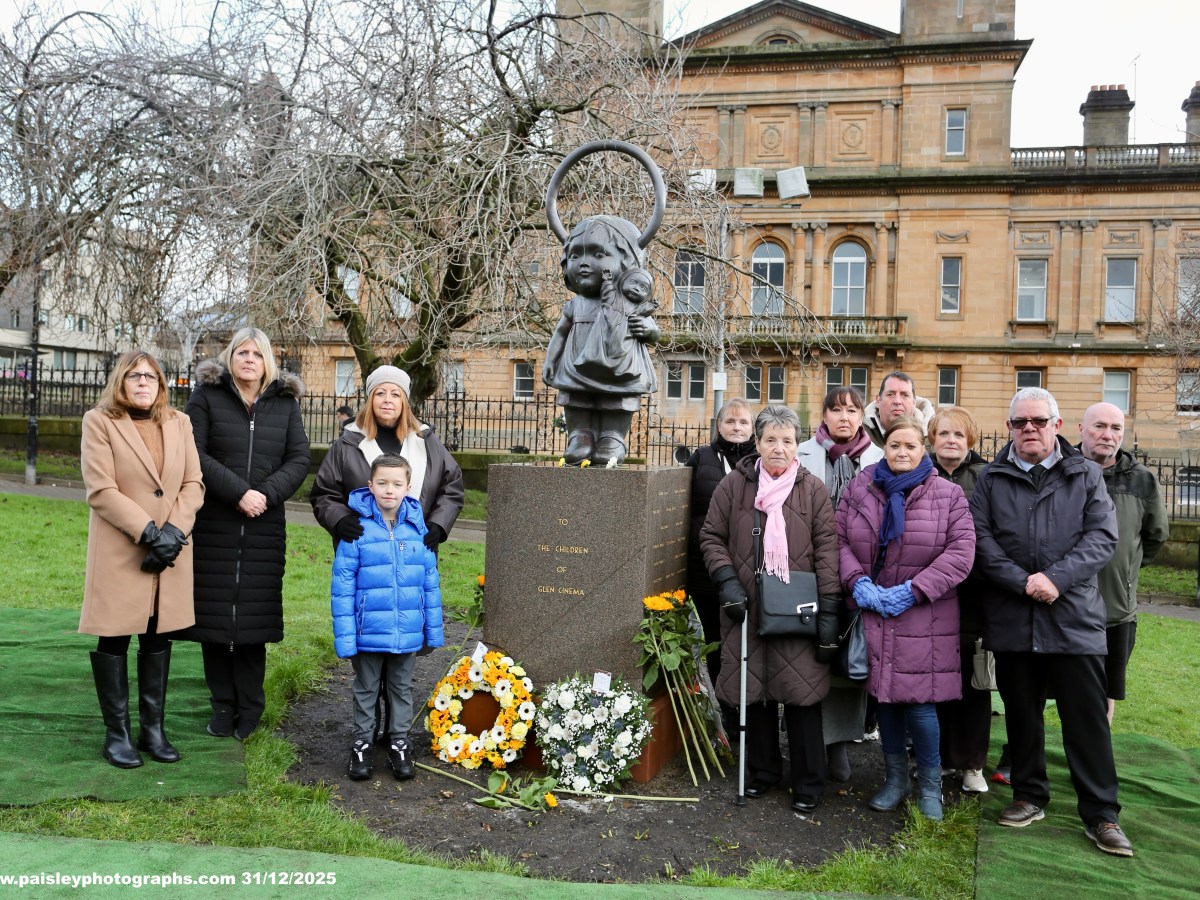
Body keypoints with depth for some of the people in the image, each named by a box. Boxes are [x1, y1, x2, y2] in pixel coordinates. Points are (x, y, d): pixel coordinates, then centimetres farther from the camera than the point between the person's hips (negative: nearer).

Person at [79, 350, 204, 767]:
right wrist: (149, 531, -16)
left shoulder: (179, 423, 10)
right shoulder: (99, 422, -3)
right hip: (120, 552, -4)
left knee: (158, 638, 9)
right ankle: (116, 733, 14)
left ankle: (153, 728, 18)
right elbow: (101, 490, -11)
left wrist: (174, 530, -10)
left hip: (171, 550, 4)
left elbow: (193, 484, 5)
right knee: (114, 638, 3)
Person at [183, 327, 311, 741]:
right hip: (213, 524, -1)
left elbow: (300, 458, 3)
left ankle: (249, 708, 13)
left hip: (264, 528, 1)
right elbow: (195, 455, -7)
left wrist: (267, 493, -12)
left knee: (254, 614, 2)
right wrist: (238, 493, -16)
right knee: (215, 613, 3)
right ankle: (223, 705, 15)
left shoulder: (285, 403, 10)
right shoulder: (207, 397, 3)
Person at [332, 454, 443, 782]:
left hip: (407, 633, 3)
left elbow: (430, 582, 4)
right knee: (366, 689, 16)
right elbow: (342, 585, -11)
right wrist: (345, 636, -13)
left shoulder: (418, 528, -3)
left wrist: (433, 631, 5)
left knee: (402, 689, 17)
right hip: (368, 632, -2)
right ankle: (362, 744, 31)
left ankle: (399, 744, 31)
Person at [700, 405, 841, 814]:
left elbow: (827, 549, -1)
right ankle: (763, 770, 28)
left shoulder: (813, 489, 2)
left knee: (802, 694, 0)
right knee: (754, 691, 10)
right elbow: (711, 536, 8)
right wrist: (726, 579, -7)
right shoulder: (733, 485, 4)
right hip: (748, 610, 2)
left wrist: (829, 609, -6)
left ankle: (808, 784, 16)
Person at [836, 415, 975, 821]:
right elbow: (839, 540, 5)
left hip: (923, 617, -3)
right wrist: (858, 582, -11)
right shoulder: (859, 489, 6)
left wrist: (914, 590, -14)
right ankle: (895, 778, 29)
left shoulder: (948, 495, -1)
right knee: (884, 695, 11)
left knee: (919, 702, -4)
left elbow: (961, 552, -7)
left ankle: (930, 784, 19)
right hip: (873, 613, 3)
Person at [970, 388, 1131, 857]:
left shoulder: (1085, 475, 7)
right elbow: (981, 539, -2)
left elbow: (1103, 536, -3)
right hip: (1012, 619, 1)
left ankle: (1101, 813, 14)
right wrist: (1023, 581, -15)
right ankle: (1029, 796, 27)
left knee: (1088, 716, 2)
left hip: (1074, 617, -1)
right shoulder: (991, 478, 7)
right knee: (1021, 713, 12)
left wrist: (1056, 578, -16)